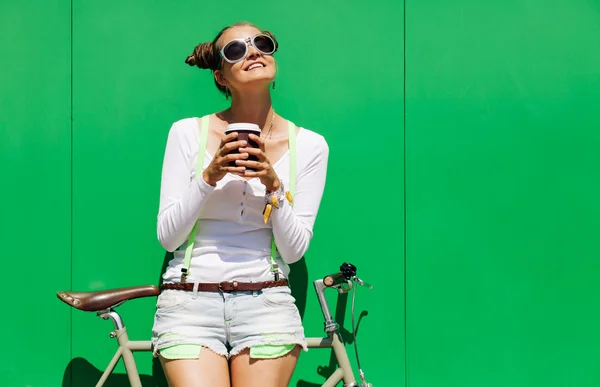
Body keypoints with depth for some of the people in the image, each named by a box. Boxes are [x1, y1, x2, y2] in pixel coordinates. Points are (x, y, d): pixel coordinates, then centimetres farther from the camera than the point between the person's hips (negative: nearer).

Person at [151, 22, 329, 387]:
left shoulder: (309, 145, 3)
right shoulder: (188, 132, 1)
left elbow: (295, 249, 1)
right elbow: (167, 236, -1)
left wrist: (273, 184, -14)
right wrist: (210, 176, -14)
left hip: (266, 305, 1)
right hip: (190, 302, -1)